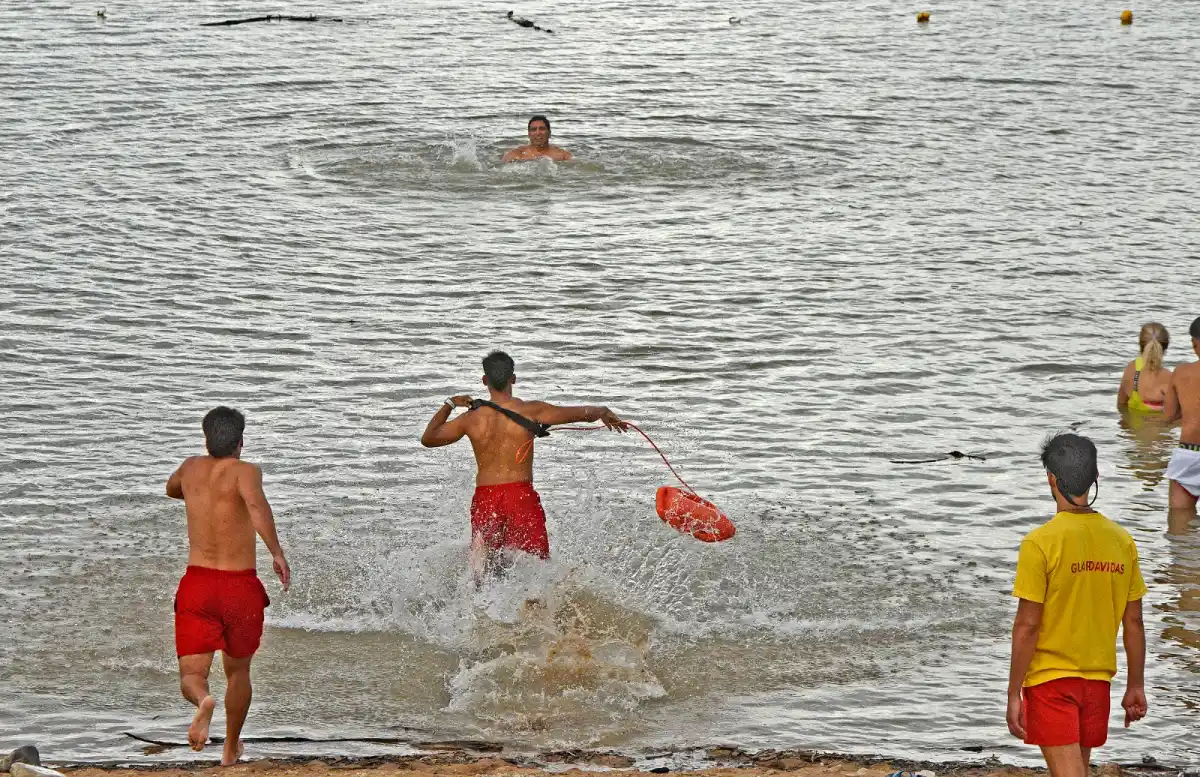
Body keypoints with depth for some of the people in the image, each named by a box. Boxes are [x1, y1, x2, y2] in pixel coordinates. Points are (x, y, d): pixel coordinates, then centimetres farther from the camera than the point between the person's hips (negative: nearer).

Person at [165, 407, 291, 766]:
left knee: (191, 675, -2)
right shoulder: (245, 471, -6)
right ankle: (230, 749, 34)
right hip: (241, 587, -2)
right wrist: (277, 552, -32)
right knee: (238, 670, 22)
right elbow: (255, 501, -30)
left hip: (197, 584, 2)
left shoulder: (192, 467, 9)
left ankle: (203, 700, -38)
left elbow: (171, 489, 34)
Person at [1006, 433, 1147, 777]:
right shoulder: (1121, 541, -1)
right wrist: (1136, 686, 14)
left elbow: (1027, 626, -15)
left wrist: (1014, 694, -8)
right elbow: (1133, 622, 5)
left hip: (1050, 679, -5)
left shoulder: (1040, 542, -16)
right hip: (1097, 678, 5)